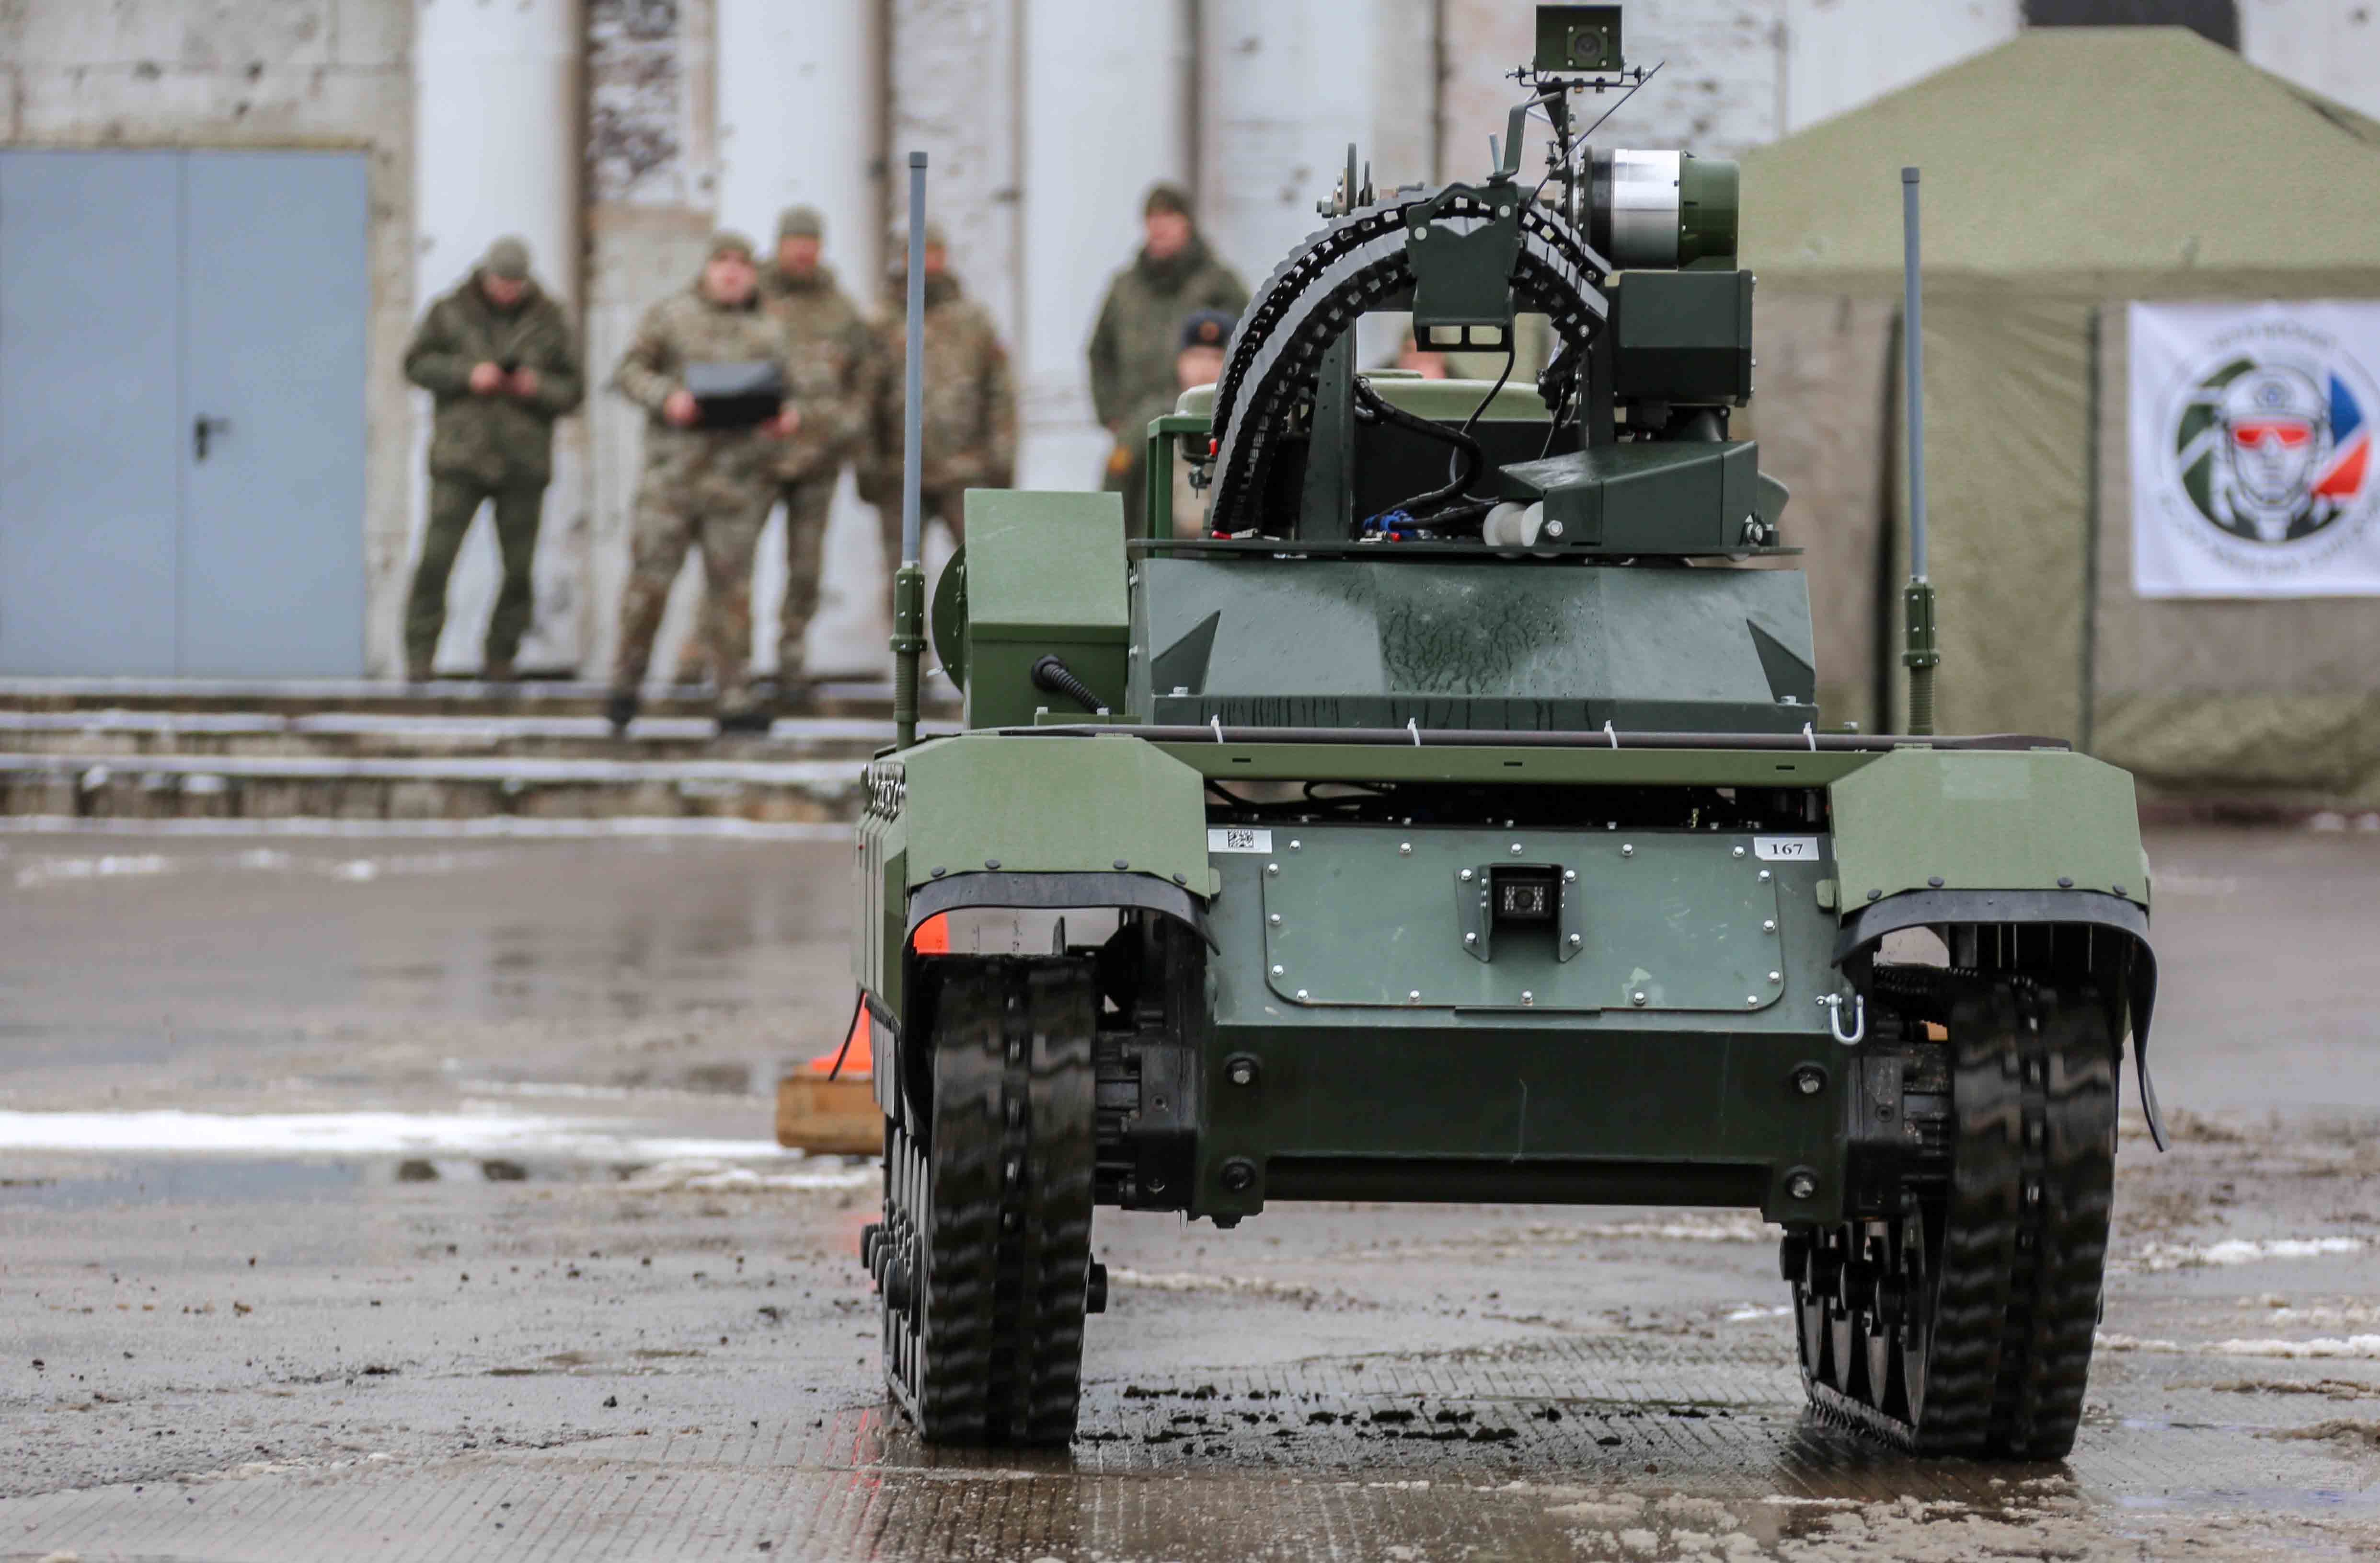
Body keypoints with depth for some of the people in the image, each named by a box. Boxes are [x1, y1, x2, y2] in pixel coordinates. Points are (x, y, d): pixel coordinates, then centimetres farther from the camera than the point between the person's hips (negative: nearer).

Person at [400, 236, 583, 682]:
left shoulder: (548, 321, 7)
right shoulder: (451, 312, 4)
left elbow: (573, 389, 7)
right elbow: (418, 364, 2)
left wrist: (539, 388, -14)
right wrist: (466, 374, -13)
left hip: (523, 462, 1)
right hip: (461, 457, -1)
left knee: (520, 567, 0)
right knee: (436, 558, -11)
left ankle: (500, 658, 11)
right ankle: (419, 657, -6)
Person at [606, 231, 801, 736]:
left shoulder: (769, 331, 16)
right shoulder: (672, 315, 8)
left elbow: (783, 393, 19)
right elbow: (630, 371, 4)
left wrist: (788, 417, -4)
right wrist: (666, 397, -15)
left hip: (740, 477, 2)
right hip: (674, 465, -2)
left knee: (732, 586, 1)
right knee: (650, 577, -4)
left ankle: (735, 698, 3)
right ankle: (626, 683, 10)